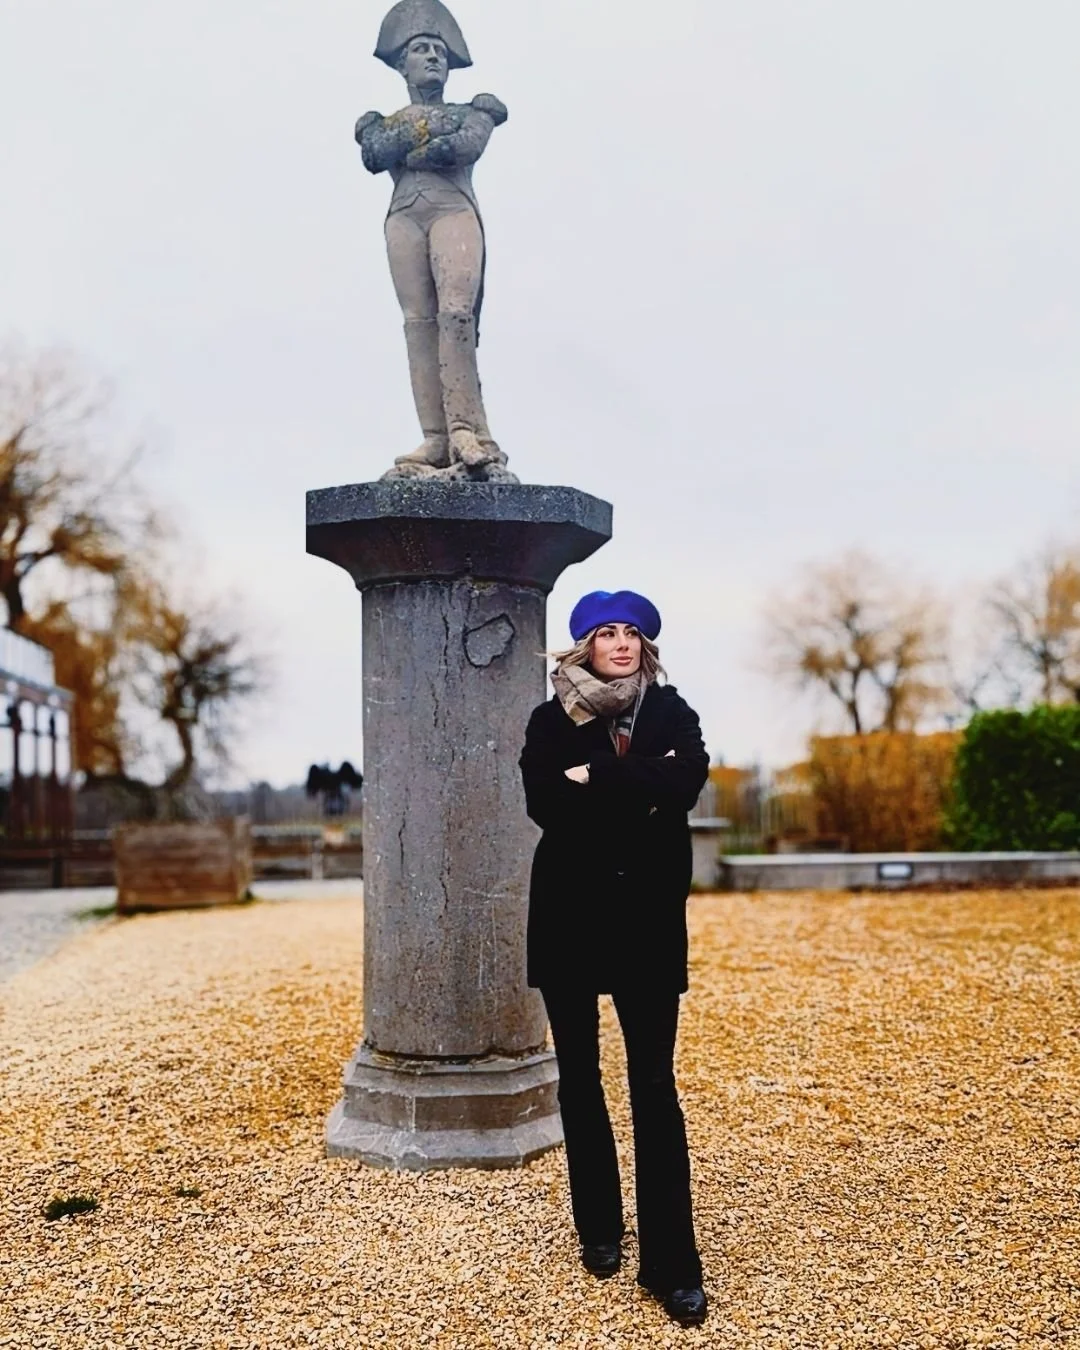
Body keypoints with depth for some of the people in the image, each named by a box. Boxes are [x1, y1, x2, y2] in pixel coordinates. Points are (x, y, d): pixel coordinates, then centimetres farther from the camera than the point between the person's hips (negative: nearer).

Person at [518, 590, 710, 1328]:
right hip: (570, 914, 1)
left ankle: (672, 1263, 4)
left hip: (647, 915, -1)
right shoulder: (552, 719, 3)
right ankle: (600, 1229, 28)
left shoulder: (673, 713, 4)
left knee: (654, 1086, -2)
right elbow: (544, 802, -13)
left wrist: (596, 779, -15)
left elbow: (686, 783, -16)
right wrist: (638, 788, -15)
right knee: (580, 1079, 11)